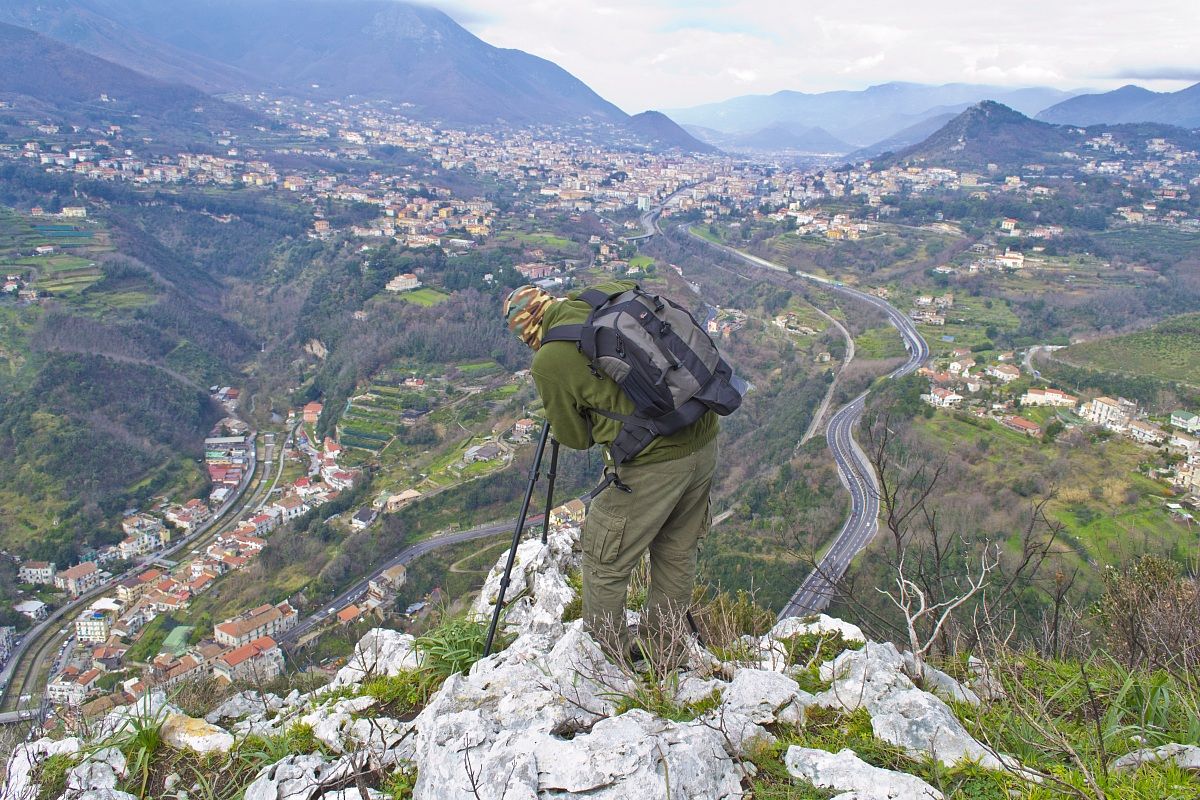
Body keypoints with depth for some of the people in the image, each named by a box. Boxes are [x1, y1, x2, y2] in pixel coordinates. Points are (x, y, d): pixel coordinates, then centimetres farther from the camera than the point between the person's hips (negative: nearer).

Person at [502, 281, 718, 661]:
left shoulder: (548, 362, -10)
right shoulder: (612, 292, 5)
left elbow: (576, 438, 3)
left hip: (651, 463, -7)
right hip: (705, 440, 8)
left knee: (605, 563, 15)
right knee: (678, 553, 24)